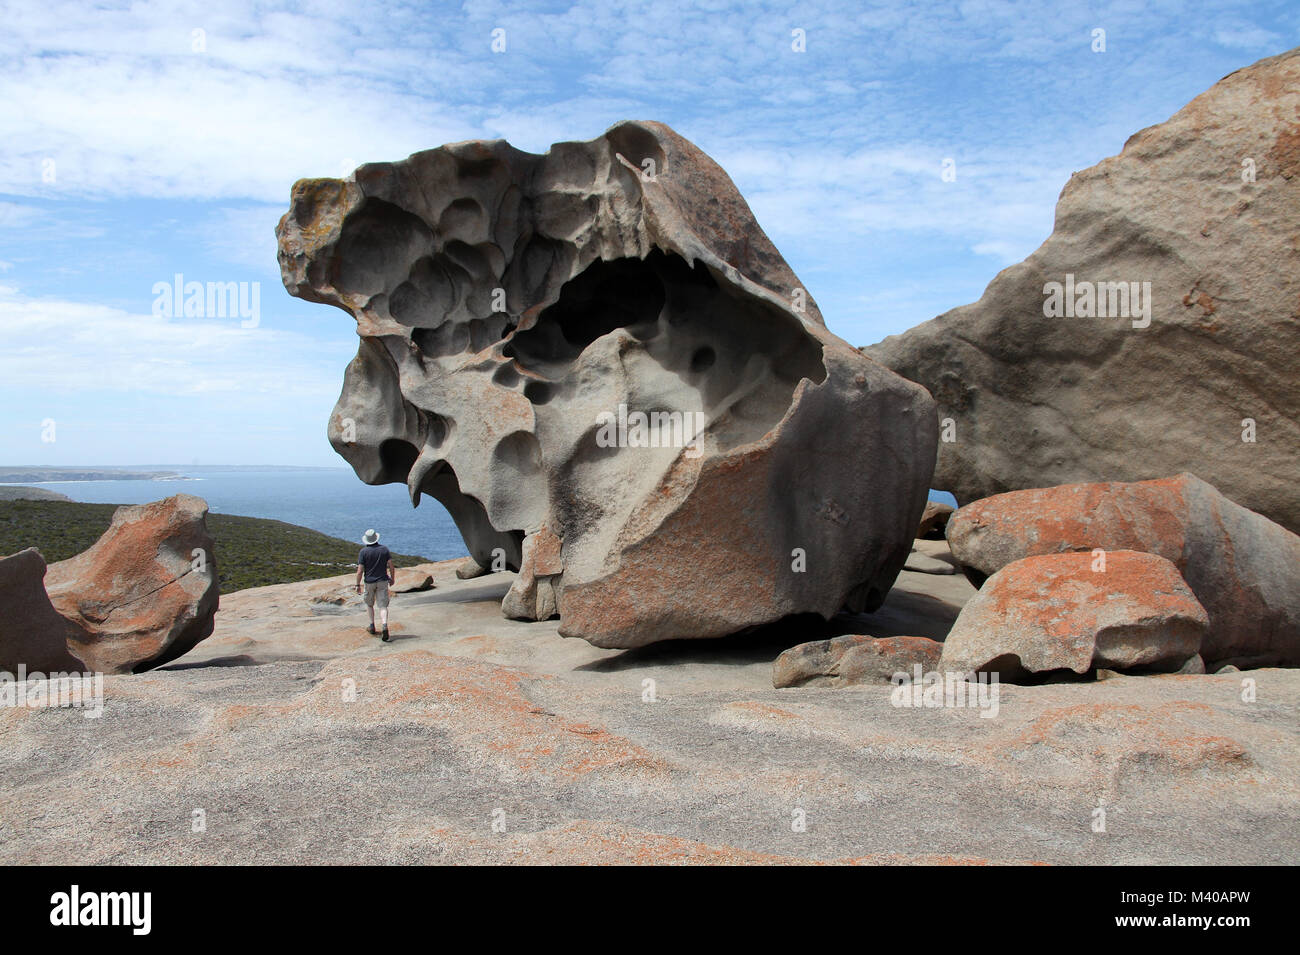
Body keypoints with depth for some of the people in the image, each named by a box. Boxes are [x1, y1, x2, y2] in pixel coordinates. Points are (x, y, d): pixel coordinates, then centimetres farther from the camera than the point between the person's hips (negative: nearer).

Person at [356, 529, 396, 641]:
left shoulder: (363, 551, -9)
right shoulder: (384, 549, -2)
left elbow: (360, 571, -11)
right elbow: (391, 566, -2)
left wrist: (358, 585, -3)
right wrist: (392, 578, 12)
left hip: (369, 582, -1)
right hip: (382, 581, 1)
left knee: (370, 604, 22)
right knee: (383, 606, -4)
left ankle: (372, 625, 27)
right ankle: (384, 626, -25)